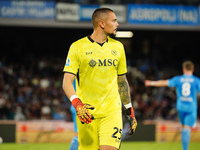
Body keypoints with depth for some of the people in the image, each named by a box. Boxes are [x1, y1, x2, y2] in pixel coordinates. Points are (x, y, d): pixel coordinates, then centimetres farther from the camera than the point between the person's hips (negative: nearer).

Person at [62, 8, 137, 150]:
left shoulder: (117, 47, 11)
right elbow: (67, 82, -8)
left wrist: (130, 110, 20)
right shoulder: (78, 47, -3)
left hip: (112, 112, 2)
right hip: (87, 114, -2)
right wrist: (77, 104, -25)